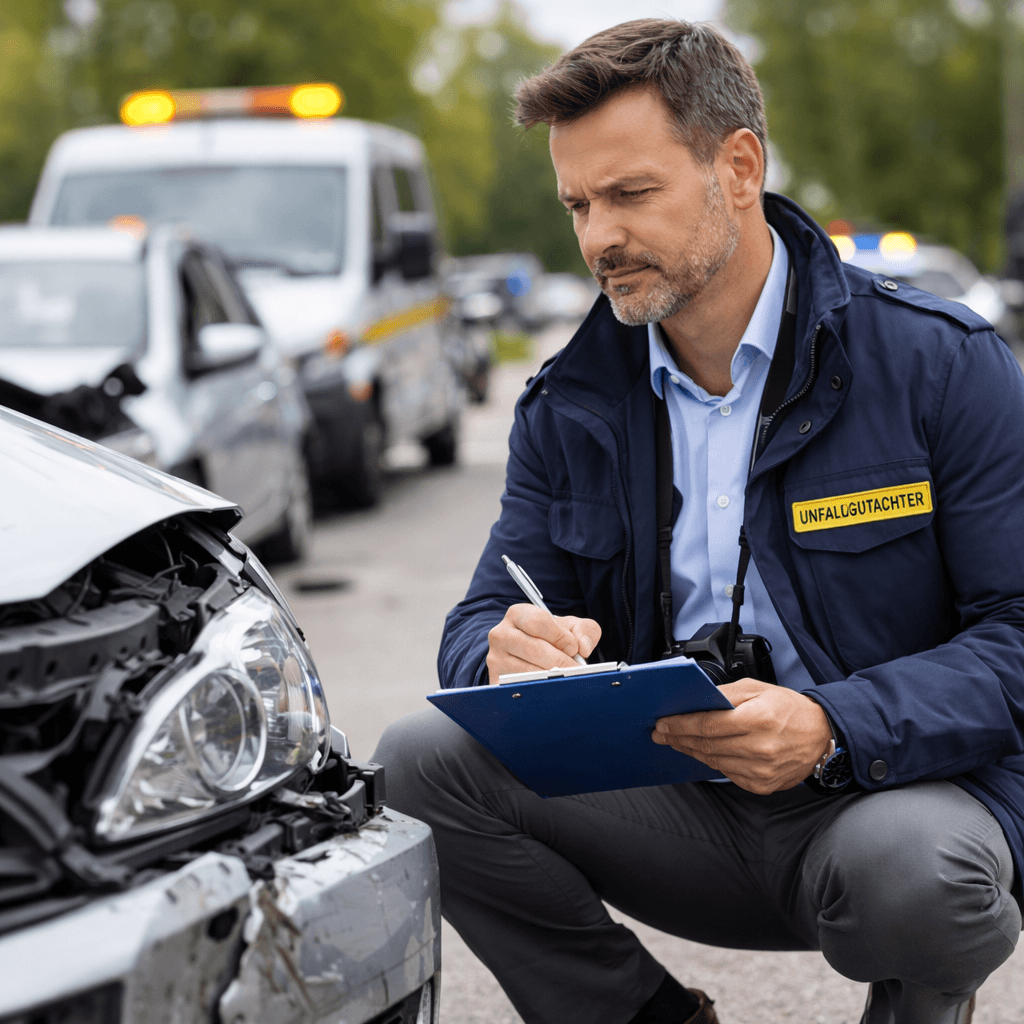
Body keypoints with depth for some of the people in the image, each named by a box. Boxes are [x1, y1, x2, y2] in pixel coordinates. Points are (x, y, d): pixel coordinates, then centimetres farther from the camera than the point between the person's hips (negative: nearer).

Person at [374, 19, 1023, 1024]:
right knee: (417, 762, -18)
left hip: (900, 787, -3)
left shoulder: (942, 362, -7)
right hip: (675, 809, 4)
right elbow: (479, 624, 7)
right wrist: (508, 652, -20)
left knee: (908, 870, -38)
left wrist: (831, 730, -29)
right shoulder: (570, 404, 6)